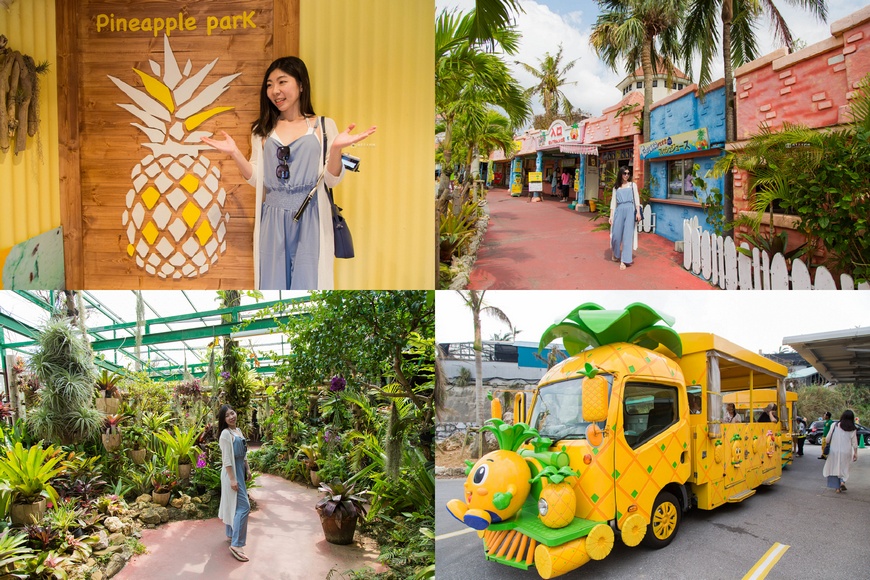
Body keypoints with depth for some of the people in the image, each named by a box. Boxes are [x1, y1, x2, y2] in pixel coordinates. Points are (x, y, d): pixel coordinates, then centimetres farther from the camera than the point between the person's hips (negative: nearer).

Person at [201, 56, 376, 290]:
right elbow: (256, 179, 9)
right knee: (272, 286, 6)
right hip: (273, 221, 3)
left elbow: (331, 180, -1)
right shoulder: (262, 130, 12)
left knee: (307, 284, -1)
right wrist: (234, 153, -4)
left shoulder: (323, 126, 4)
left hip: (310, 220, -2)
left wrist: (336, 148, -18)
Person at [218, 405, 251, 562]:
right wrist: (232, 479, -22)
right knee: (243, 506, -12)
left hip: (240, 470, 9)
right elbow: (226, 459, -20)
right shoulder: (226, 434, -17)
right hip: (232, 471, -9)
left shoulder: (238, 430, 9)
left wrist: (247, 469, 17)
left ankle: (230, 535, 31)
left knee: (233, 505, 18)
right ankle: (236, 544, -10)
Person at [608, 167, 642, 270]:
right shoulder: (616, 187, 16)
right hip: (619, 211, 2)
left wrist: (638, 212, -6)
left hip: (630, 210, -1)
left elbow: (636, 198, 6)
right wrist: (611, 215, 4)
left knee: (627, 235, -7)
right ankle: (615, 254, 27)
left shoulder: (632, 185, 12)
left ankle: (624, 260, -7)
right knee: (616, 234, -1)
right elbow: (613, 201, 12)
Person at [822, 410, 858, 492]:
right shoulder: (852, 430, -5)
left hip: (834, 451, -1)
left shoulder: (835, 426, -7)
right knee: (844, 468, 16)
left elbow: (828, 437, -2)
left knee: (835, 468, 10)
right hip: (846, 452, 1)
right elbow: (854, 443, -1)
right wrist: (855, 453, 9)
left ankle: (837, 487, 9)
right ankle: (842, 481, -8)